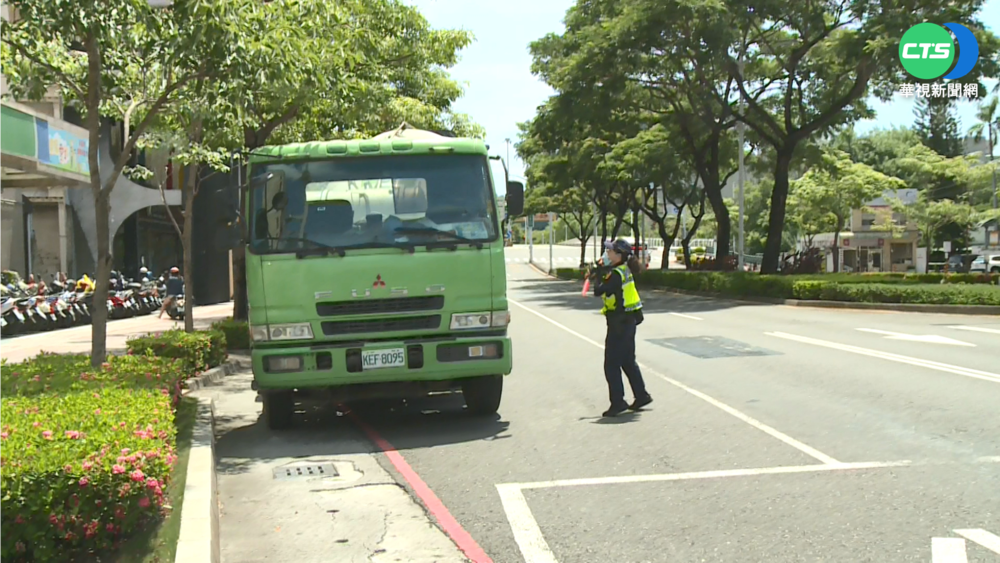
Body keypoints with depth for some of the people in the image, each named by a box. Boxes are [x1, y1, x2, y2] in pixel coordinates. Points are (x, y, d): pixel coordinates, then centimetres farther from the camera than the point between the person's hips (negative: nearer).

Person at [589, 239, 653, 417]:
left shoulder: (616, 274, -20)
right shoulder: (624, 269, 9)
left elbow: (598, 291, -23)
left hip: (619, 321, -10)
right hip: (628, 320, 10)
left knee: (611, 364, -4)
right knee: (628, 361, 19)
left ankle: (617, 402, -3)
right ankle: (641, 396, 24)